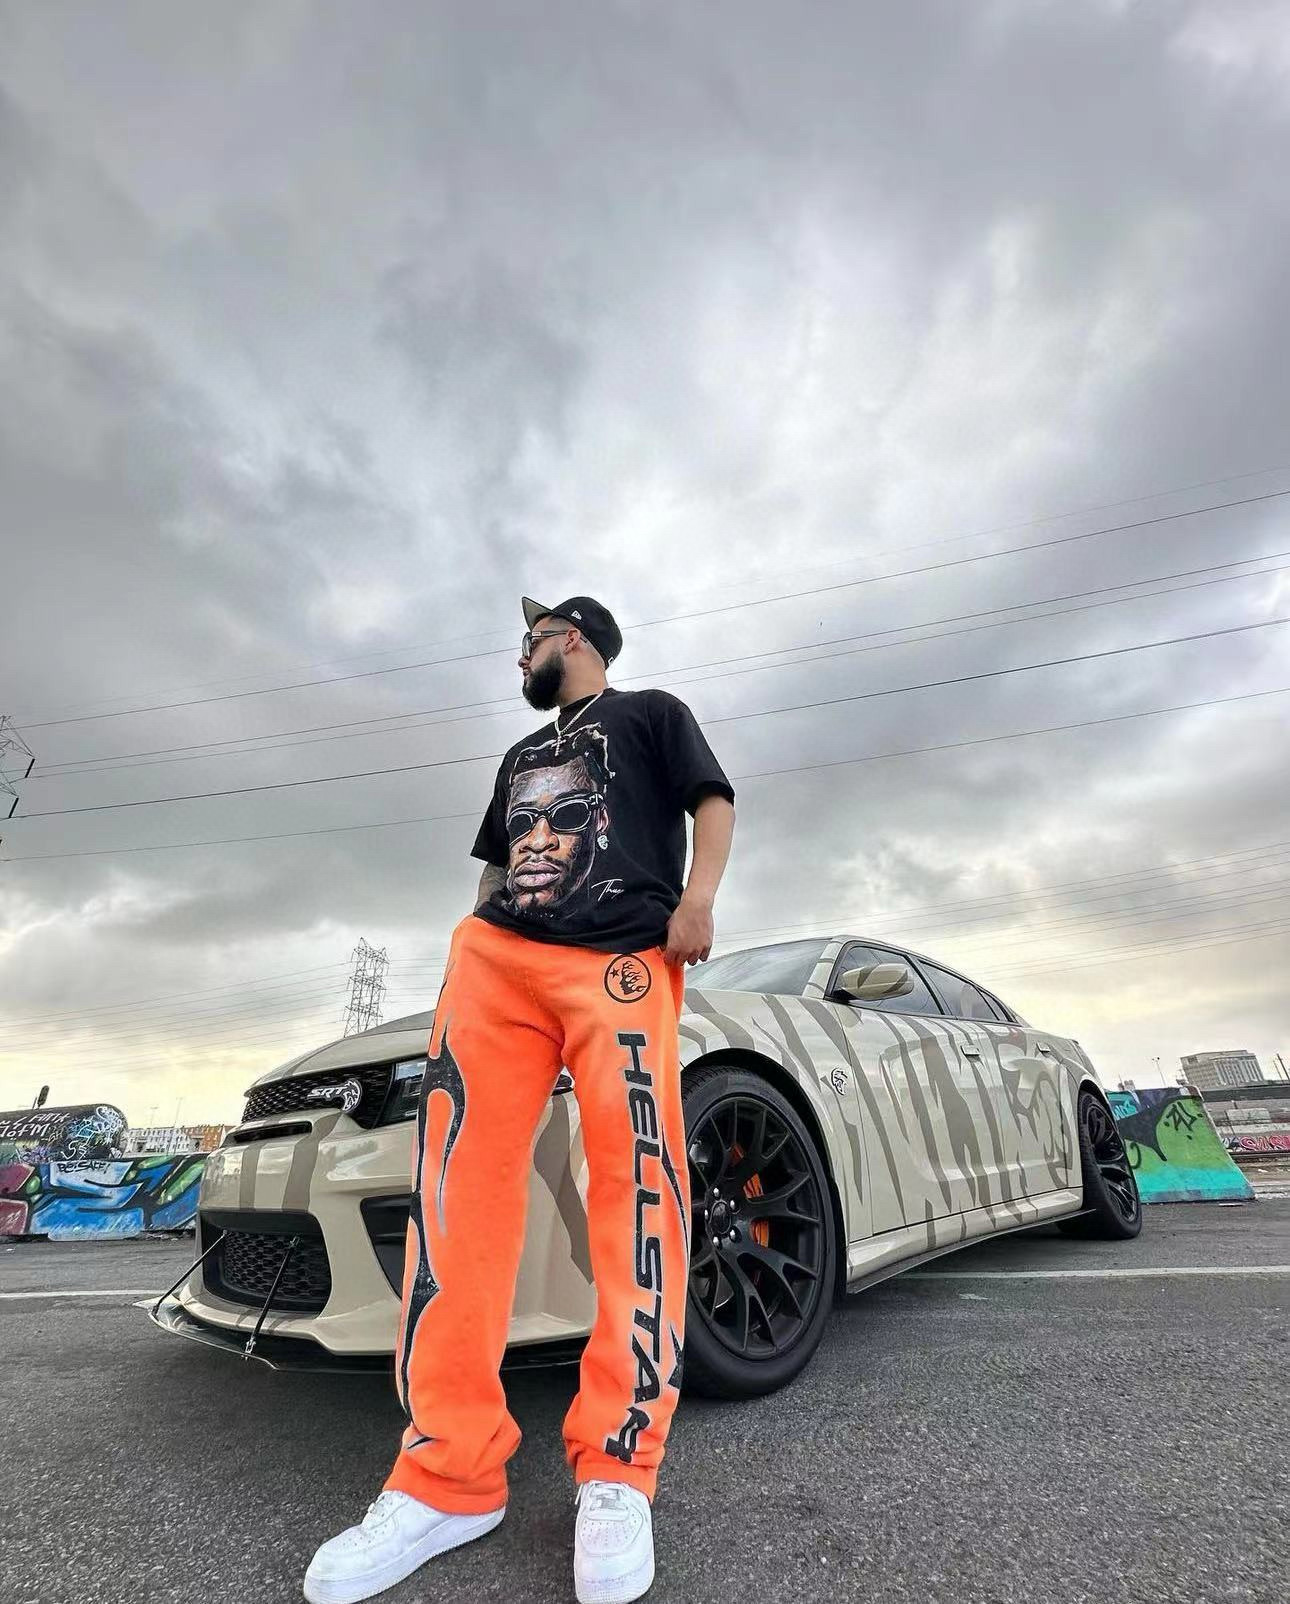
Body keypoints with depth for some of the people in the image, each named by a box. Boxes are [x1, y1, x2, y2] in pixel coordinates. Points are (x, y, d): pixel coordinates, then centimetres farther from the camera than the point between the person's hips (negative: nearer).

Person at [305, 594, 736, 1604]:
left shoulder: (650, 714, 20)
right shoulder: (521, 755, 37)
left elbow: (713, 801, 7)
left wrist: (697, 897, -10)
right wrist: (477, 938, 21)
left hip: (621, 960, -5)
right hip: (496, 957, 5)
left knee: (637, 1171, -16)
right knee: (460, 1174, -9)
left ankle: (618, 1466, -8)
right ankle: (450, 1472, -4)